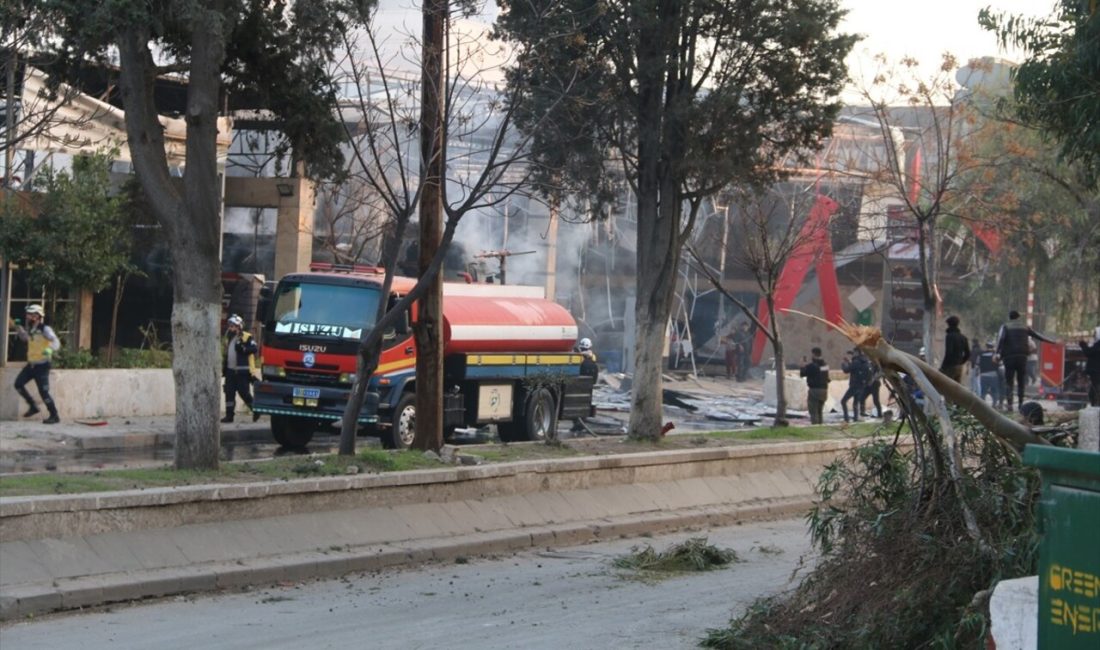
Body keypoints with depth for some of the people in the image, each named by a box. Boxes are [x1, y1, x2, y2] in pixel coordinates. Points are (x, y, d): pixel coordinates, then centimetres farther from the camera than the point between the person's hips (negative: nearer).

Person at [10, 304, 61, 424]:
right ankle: (32, 407, 16)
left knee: (43, 392, -7)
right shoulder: (30, 330, 7)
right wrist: (17, 327, 16)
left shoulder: (45, 329, -17)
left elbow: (56, 342, -28)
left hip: (42, 366, -8)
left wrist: (50, 349, -48)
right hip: (31, 364, 8)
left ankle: (54, 416, 6)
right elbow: (24, 338, 29)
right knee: (18, 384, 1)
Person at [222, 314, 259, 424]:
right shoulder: (229, 338, 18)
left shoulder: (247, 337, -8)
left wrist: (242, 347, -27)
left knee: (244, 393, -5)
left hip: (242, 372, -8)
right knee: (229, 393, 3)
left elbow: (254, 349, -19)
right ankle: (229, 415, 7)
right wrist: (224, 367, 21)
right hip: (231, 371, 8)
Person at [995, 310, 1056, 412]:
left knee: (1008, 382, -2)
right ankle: (1020, 403, 7)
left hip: (1009, 357, -2)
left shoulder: (1005, 327, 4)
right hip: (1022, 357, 2)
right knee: (1021, 382, 11)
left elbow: (1001, 339, -12)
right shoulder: (1025, 327, 14)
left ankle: (1009, 404, -14)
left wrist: (997, 353, -21)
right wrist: (1052, 341, 29)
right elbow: (1038, 336, 19)